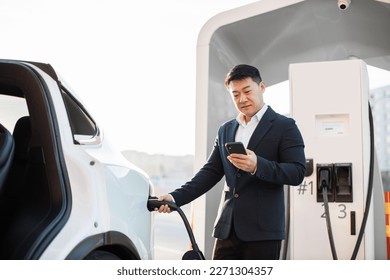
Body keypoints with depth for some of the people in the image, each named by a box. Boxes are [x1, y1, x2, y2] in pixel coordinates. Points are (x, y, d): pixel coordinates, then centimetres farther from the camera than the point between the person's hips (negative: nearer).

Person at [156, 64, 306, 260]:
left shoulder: (284, 126, -1)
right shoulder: (225, 130, 16)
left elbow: (297, 172, -10)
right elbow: (211, 172, 13)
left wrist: (258, 166, -26)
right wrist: (176, 197, -1)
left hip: (263, 229, -5)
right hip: (228, 228, 5)